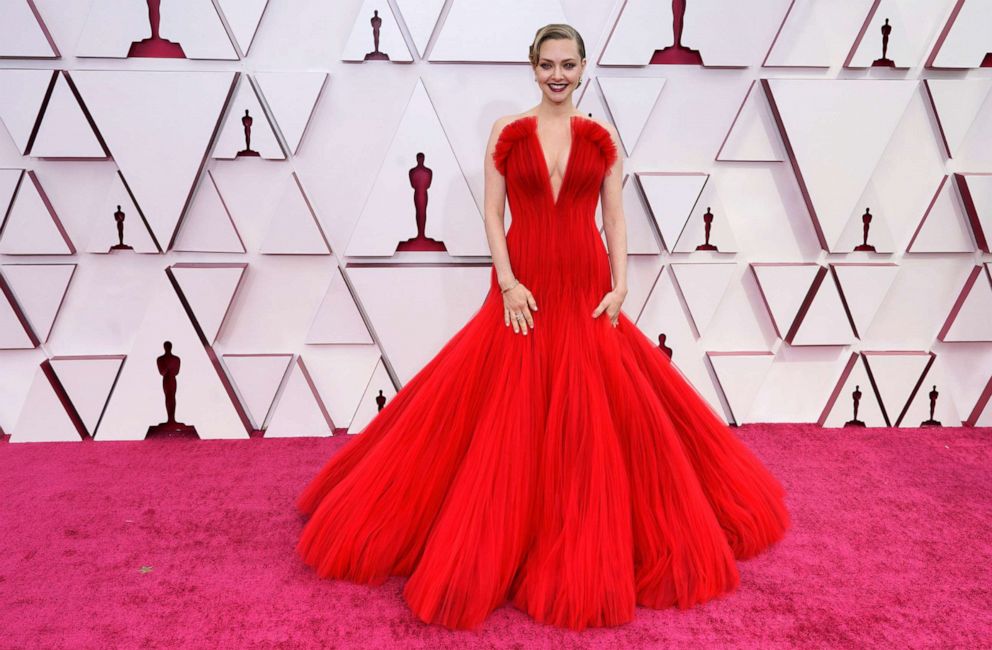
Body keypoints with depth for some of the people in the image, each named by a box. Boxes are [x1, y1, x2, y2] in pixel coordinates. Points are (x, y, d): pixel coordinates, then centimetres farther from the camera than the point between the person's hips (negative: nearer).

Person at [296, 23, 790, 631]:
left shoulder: (603, 137, 7)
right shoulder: (507, 131, 3)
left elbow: (616, 217, 6)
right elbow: (492, 212, 0)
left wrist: (621, 287, -5)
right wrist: (508, 282, -10)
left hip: (587, 291, 1)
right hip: (523, 290, -1)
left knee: (597, 415, 2)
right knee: (507, 418, -1)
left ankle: (591, 549, 19)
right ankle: (501, 540, 16)